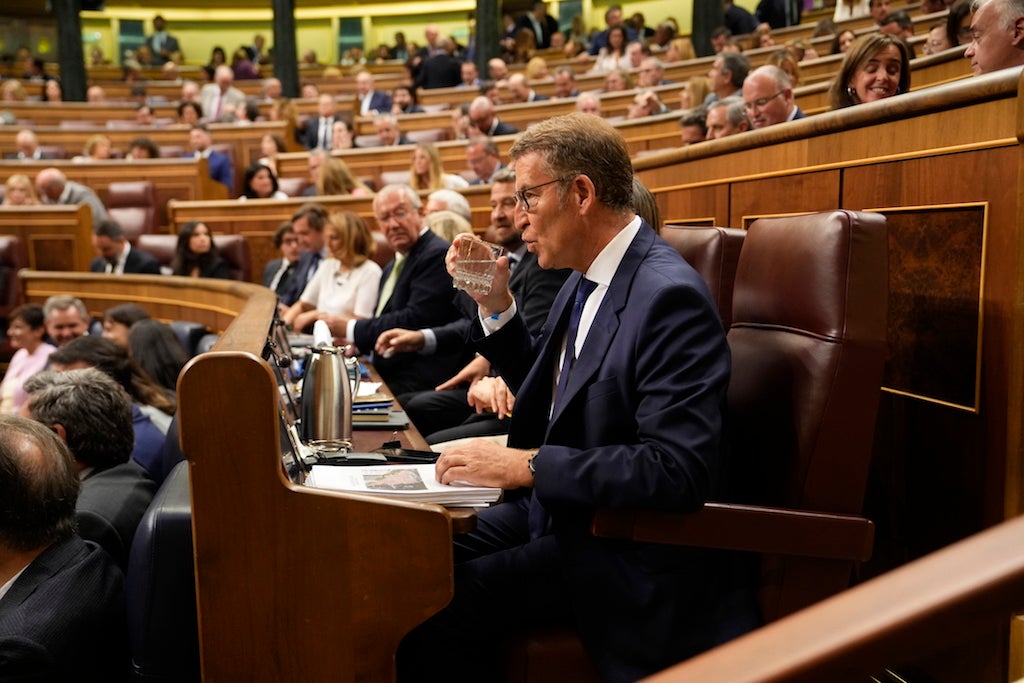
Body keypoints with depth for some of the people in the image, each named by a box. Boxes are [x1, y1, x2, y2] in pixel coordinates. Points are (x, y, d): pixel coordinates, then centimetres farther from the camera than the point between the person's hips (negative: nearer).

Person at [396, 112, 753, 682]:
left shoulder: (669, 296, -23)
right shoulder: (588, 279, 7)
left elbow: (679, 469, -29)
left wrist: (527, 465, -28)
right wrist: (495, 304, 3)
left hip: (626, 549, -9)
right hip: (557, 507, 9)